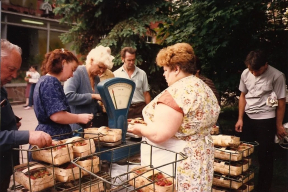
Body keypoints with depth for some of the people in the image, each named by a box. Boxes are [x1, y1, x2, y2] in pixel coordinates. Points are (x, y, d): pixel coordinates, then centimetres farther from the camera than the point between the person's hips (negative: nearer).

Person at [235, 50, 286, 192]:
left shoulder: (276, 76, -12)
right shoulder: (245, 74, 0)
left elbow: (281, 102, -6)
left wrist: (278, 125, -2)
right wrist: (240, 119, 8)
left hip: (266, 120, -4)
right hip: (247, 118, 4)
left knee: (265, 157, 5)